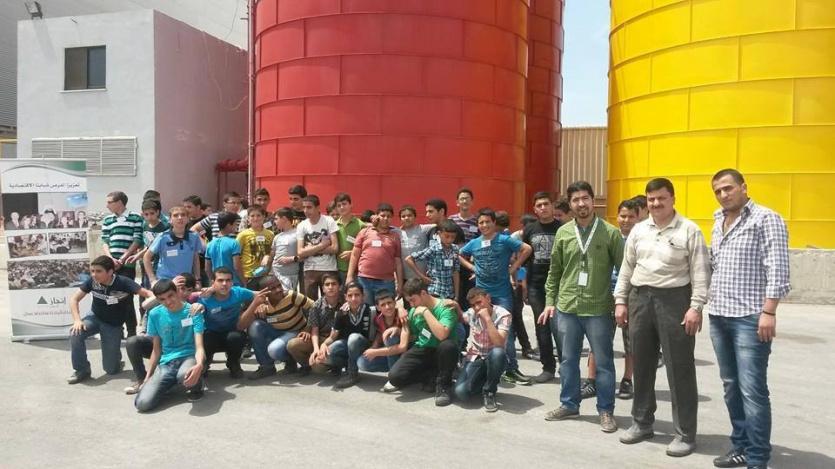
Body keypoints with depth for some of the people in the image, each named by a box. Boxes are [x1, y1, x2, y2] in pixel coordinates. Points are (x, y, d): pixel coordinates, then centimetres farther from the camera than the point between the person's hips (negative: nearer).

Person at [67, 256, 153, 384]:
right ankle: (82, 370, -7)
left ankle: (116, 357, 35)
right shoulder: (92, 281, -18)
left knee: (111, 369, -4)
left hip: (113, 324, -3)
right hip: (95, 317, 3)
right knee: (75, 333, -30)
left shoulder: (123, 282, -28)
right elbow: (74, 299, -10)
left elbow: (146, 293, -35)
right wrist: (77, 320, -24)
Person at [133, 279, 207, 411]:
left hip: (188, 357, -3)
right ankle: (168, 384, 12)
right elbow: (157, 349, 12)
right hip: (165, 362, 3)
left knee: (185, 375, -42)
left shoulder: (193, 311, -7)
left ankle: (196, 386, -4)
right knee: (142, 403, -20)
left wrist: (199, 365, -36)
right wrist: (148, 377, 9)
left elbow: (199, 346, -14)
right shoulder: (155, 314, 3)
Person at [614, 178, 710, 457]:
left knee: (679, 368, 0)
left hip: (674, 299, -5)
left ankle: (685, 433, 11)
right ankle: (642, 423, 27)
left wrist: (696, 307, -14)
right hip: (640, 298, 5)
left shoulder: (689, 230, -4)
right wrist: (621, 300, 9)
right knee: (642, 365, 13)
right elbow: (627, 268, 14)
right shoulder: (638, 230, 11)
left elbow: (700, 272, -7)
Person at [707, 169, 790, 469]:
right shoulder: (719, 222, 16)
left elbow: (777, 269, -12)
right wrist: (707, 304, 14)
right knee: (731, 387, 13)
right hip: (718, 316, 7)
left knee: (752, 390, -6)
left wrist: (769, 312, -17)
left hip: (750, 318, -7)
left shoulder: (765, 219, -6)